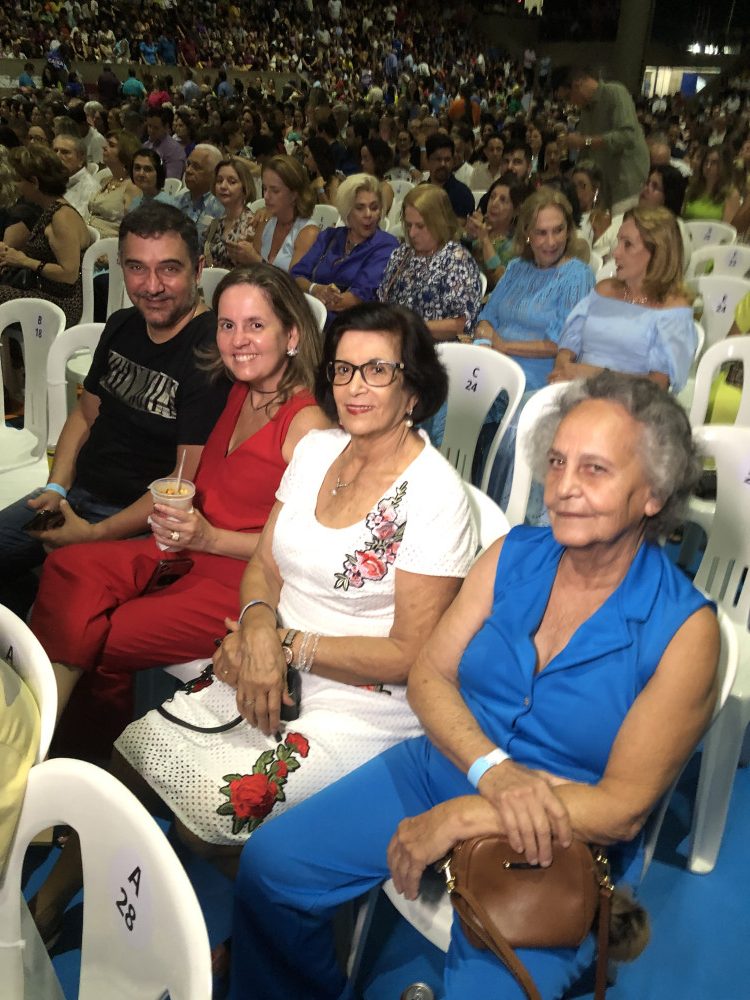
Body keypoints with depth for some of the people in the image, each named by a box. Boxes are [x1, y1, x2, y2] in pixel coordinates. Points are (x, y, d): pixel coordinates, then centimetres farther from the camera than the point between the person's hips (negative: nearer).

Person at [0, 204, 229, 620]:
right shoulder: (121, 326, 6)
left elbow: (186, 482, -21)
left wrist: (96, 534, -20)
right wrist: (56, 487, 0)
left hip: (142, 519, -8)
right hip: (77, 489, 8)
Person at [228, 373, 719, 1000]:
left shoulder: (683, 628, -15)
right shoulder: (513, 555, -3)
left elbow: (624, 807, -16)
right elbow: (429, 675, -3)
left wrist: (463, 817, -20)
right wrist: (494, 771, -21)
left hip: (556, 850, -3)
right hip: (442, 766, 4)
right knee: (269, 864, -4)